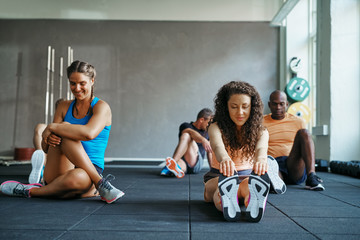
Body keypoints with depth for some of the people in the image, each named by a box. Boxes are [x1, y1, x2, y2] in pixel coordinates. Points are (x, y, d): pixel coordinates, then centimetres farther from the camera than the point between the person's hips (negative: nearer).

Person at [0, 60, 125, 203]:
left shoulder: (101, 107, -1)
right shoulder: (64, 107, 15)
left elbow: (89, 133, -26)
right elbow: (45, 148, 9)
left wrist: (52, 127, -17)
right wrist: (48, 139, -16)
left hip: (89, 173, -4)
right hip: (57, 174, 5)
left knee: (77, 177, -44)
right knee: (64, 128, -25)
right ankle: (101, 184, -24)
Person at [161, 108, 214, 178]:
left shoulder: (207, 132, 18)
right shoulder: (185, 126, 5)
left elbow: (209, 151, 25)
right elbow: (191, 132, -18)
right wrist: (203, 140, -37)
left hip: (196, 163, 1)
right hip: (182, 160, -1)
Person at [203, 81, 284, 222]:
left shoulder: (261, 132, -3)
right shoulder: (216, 127, -8)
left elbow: (261, 147, -28)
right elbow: (218, 145, -32)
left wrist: (261, 158, -55)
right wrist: (224, 159, -59)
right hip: (217, 175, 0)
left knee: (249, 183, -38)